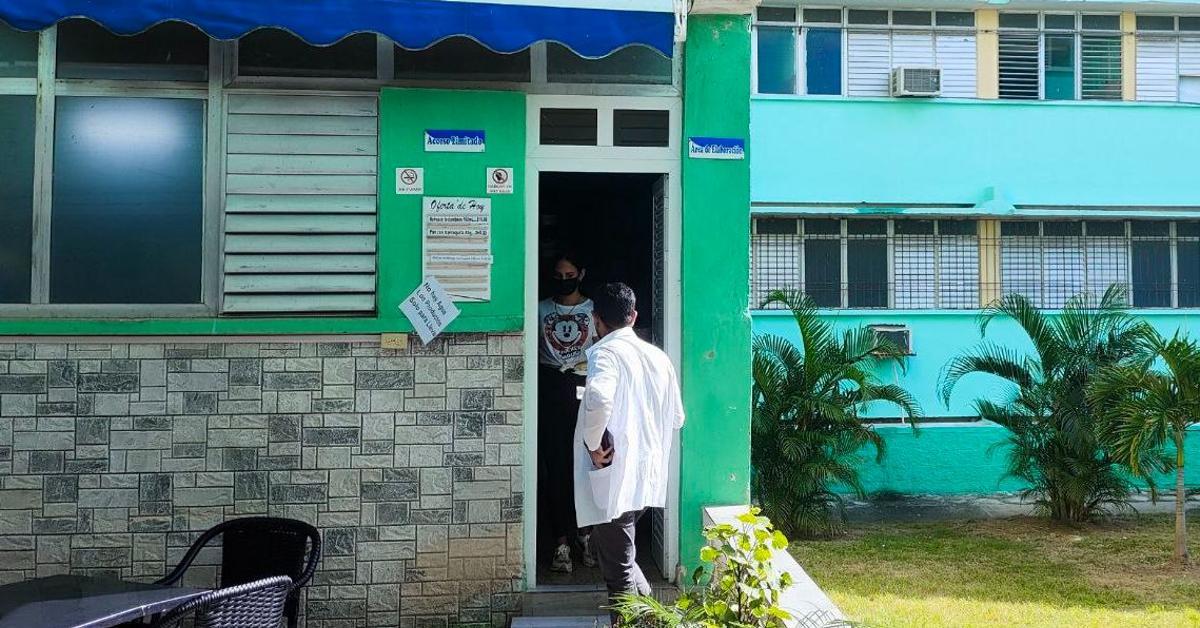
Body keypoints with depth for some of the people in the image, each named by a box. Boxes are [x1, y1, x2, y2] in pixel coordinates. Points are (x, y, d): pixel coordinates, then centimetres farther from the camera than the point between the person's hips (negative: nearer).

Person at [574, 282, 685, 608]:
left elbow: (599, 399, -35)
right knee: (622, 558, 26)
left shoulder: (606, 352, -13)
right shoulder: (657, 356, 10)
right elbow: (677, 417, 16)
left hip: (615, 479, -8)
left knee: (619, 572, 4)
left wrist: (593, 444, -21)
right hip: (646, 477, 8)